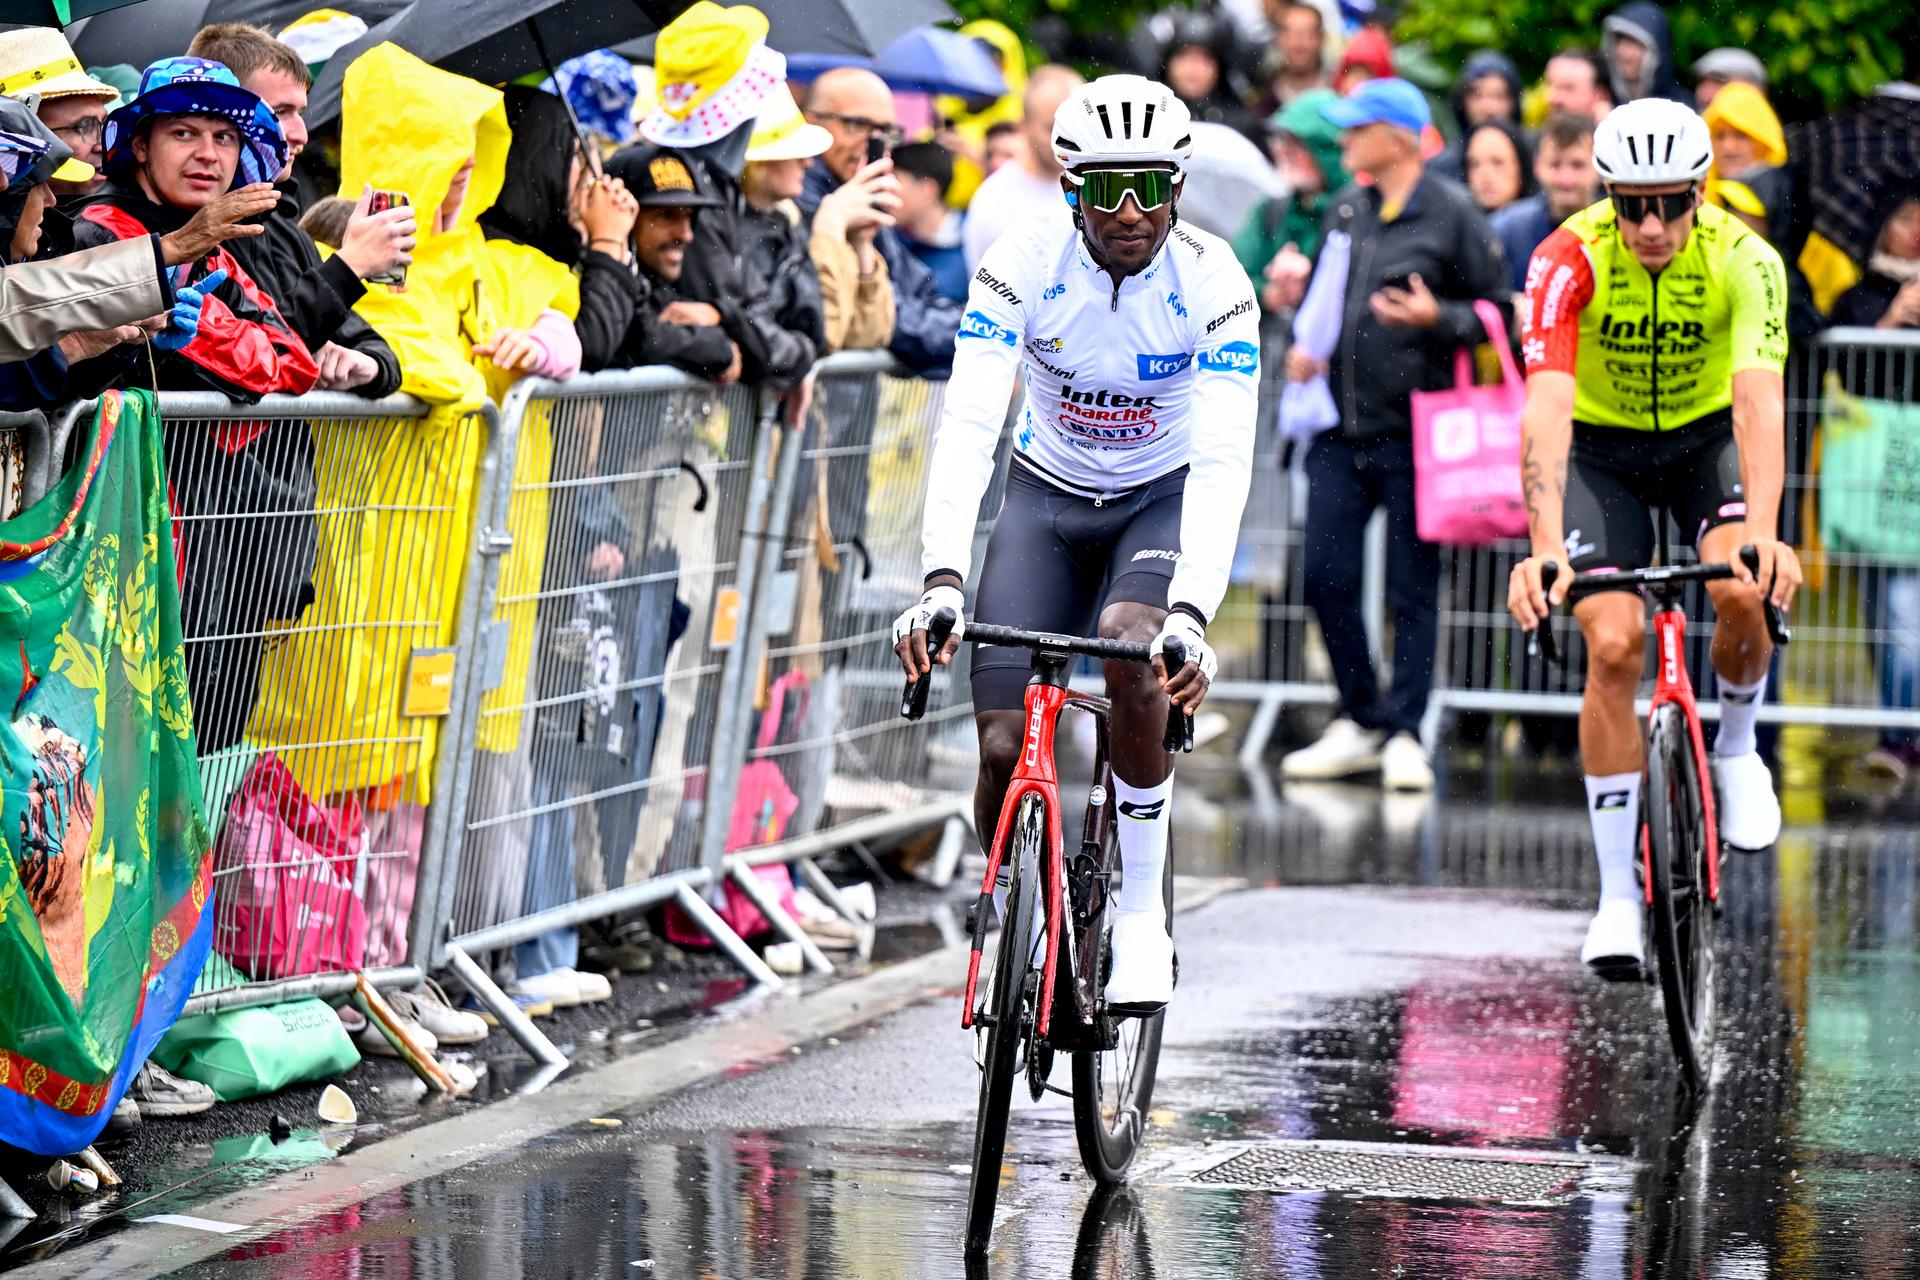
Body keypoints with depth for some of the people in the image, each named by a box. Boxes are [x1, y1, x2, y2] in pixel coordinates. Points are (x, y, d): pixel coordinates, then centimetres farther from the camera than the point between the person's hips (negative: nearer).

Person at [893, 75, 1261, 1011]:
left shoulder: (1212, 284, -23)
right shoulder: (1022, 266, -21)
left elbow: (1223, 460, -32)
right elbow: (968, 426, -30)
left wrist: (1191, 612, -46)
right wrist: (942, 579, -44)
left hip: (1164, 501, -1)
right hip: (1047, 499, 2)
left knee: (1130, 648, -33)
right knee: (1004, 750, -13)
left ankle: (1140, 908, -16)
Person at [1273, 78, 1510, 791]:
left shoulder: (1451, 214, -5)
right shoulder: (1346, 211, 13)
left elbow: (1497, 313, -3)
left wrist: (1437, 318, -20)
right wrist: (1305, 348, 8)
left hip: (1412, 432, -6)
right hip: (1340, 430, 6)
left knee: (1412, 590, -1)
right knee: (1327, 577, 3)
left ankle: (1404, 735, 7)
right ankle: (1360, 723, 16)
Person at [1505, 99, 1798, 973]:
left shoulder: (1743, 261, -26)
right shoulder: (1569, 261, -28)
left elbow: (1759, 402, -37)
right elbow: (1546, 410, -38)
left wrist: (1763, 534, -52)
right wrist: (1543, 548, -51)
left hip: (1707, 436, 1)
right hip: (1601, 449, 0)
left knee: (1745, 592, -27)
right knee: (1613, 644, -16)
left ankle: (1736, 748, 6)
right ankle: (1617, 896, -7)